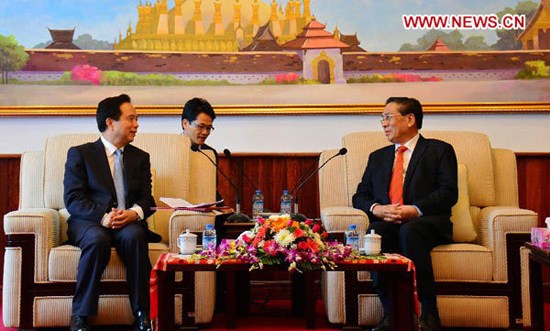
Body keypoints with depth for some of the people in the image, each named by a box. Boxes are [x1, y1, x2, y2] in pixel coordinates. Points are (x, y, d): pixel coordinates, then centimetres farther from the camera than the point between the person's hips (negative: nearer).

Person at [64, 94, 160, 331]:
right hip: (88, 222, -2)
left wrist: (134, 213, -15)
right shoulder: (79, 154, 7)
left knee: (134, 236, -33)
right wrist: (102, 216, -22)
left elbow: (147, 199, 10)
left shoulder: (140, 157, 18)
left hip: (129, 222, 2)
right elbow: (73, 199, -4)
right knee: (99, 239, -36)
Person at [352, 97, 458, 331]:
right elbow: (360, 196, 17)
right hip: (386, 222, 3)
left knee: (408, 231, -37)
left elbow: (449, 193, -2)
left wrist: (415, 210, -17)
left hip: (427, 223, -3)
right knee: (375, 232, -32)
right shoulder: (377, 157, 26)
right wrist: (376, 208, -7)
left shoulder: (439, 150, 12)